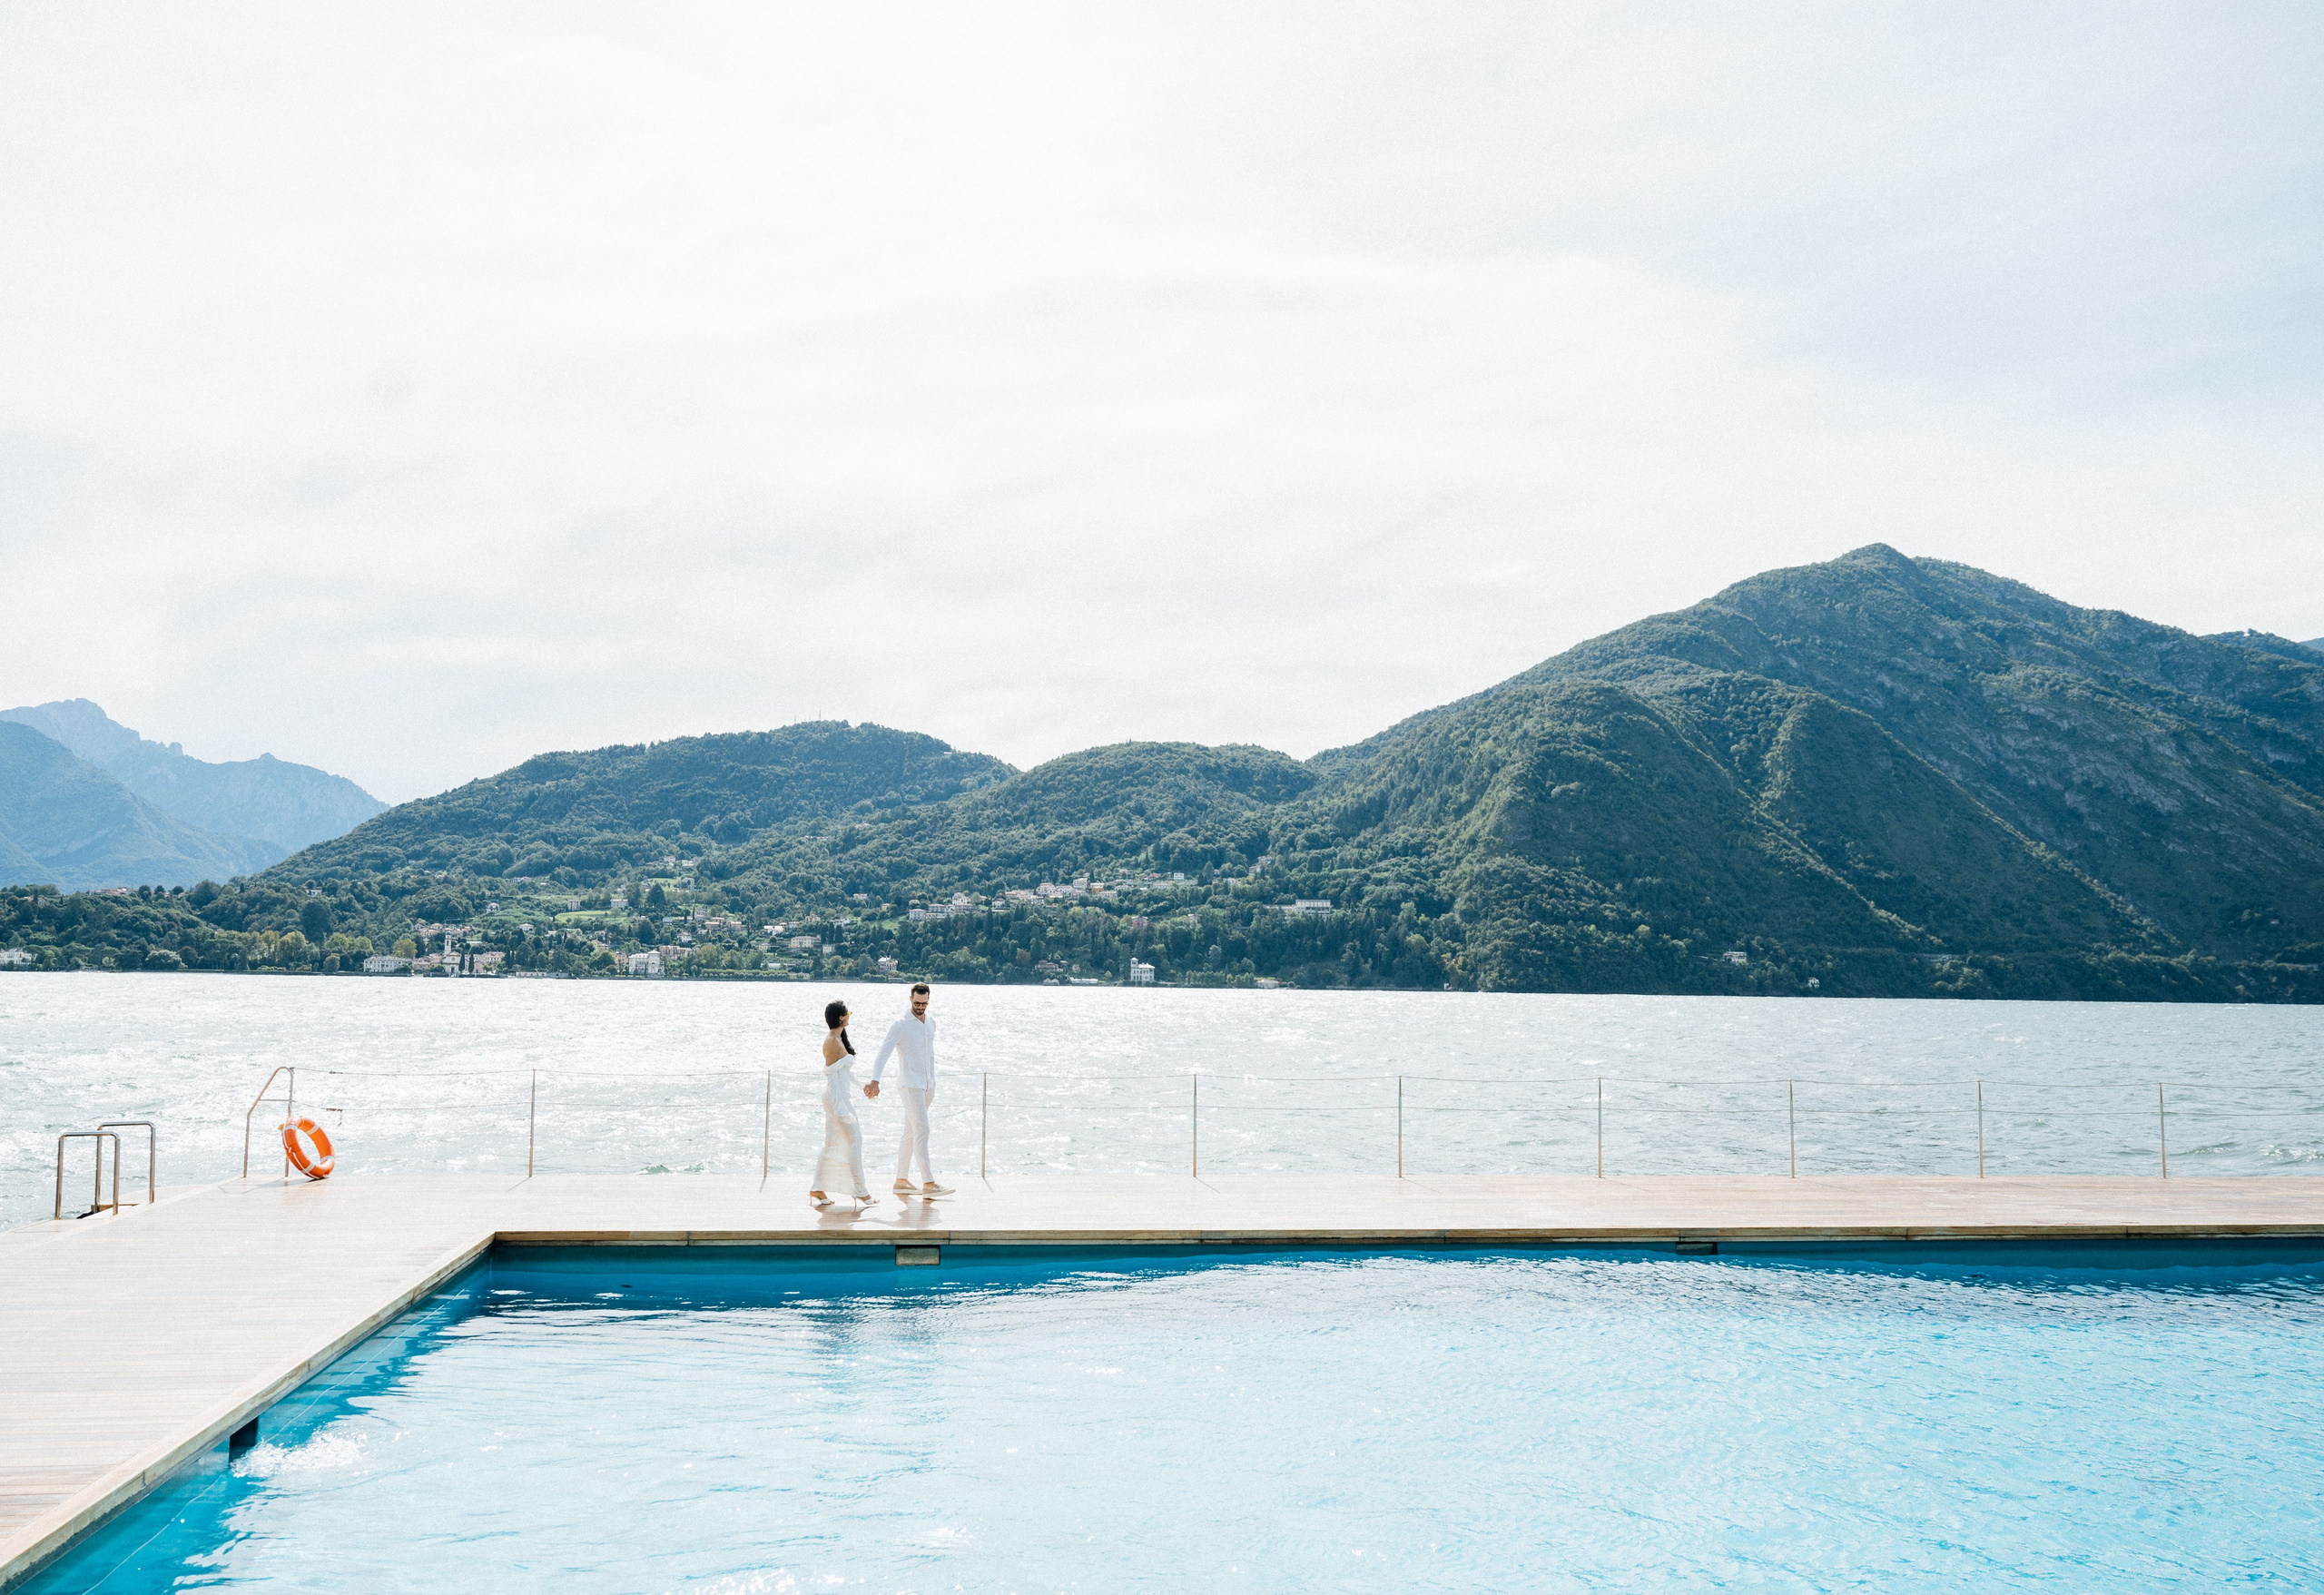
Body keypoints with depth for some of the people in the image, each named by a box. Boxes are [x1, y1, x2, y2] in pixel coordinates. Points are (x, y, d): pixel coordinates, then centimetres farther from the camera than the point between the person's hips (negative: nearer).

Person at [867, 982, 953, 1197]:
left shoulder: (931, 1024, 13)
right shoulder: (900, 1026, -9)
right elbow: (883, 1053, -16)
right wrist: (875, 1080, -29)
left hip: (926, 1086, 7)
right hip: (910, 1085, -7)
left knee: (911, 1132, 10)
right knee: (921, 1130, -14)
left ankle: (901, 1181, 16)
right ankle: (929, 1183, -17)